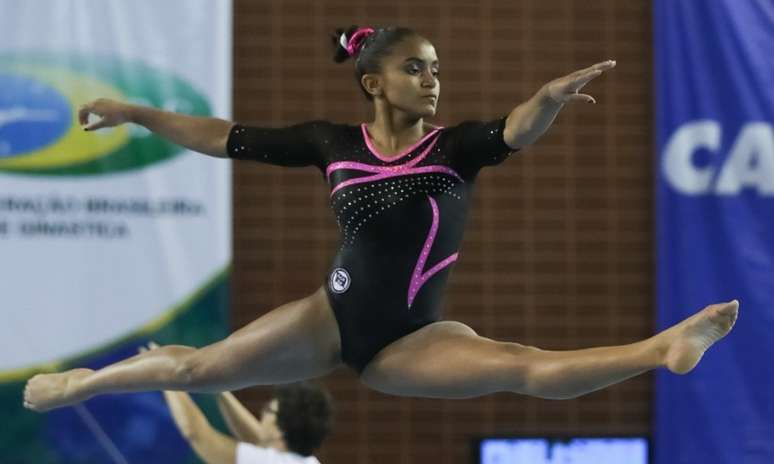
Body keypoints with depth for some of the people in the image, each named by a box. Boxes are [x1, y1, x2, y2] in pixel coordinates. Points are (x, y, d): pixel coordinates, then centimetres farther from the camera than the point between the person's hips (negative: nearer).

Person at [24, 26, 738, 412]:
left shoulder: (453, 147, -5)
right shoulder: (334, 143, -1)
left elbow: (516, 132, -27)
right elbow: (227, 139, 5)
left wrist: (550, 98, -50)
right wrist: (135, 113, 5)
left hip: (410, 338, -1)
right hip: (334, 318, 1)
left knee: (528, 368, -25)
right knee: (199, 368, 3)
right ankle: (77, 384, 25)